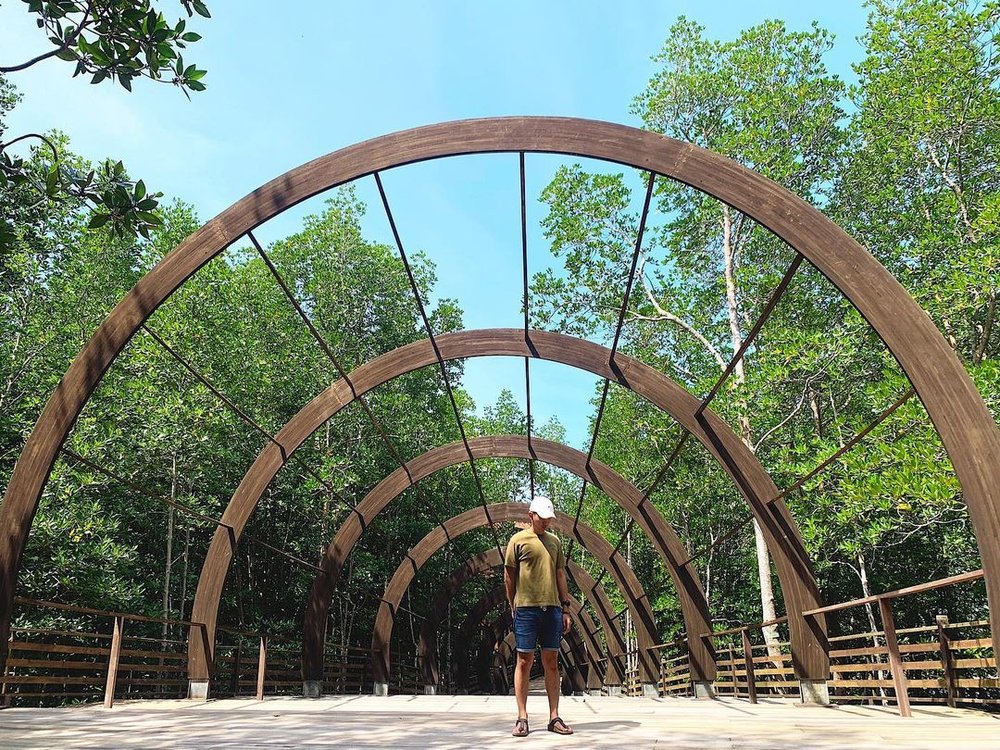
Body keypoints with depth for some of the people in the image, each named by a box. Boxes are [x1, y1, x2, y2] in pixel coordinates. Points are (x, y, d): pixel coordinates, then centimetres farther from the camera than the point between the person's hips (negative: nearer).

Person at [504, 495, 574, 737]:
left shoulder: (554, 541, 13)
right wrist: (513, 607, 2)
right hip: (527, 608, -4)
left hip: (552, 608, 4)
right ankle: (522, 718, 7)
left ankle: (554, 717, 12)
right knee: (524, 661, 0)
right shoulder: (518, 540, -1)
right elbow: (508, 576, 2)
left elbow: (560, 575, 15)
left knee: (551, 662, 7)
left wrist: (565, 608, 11)